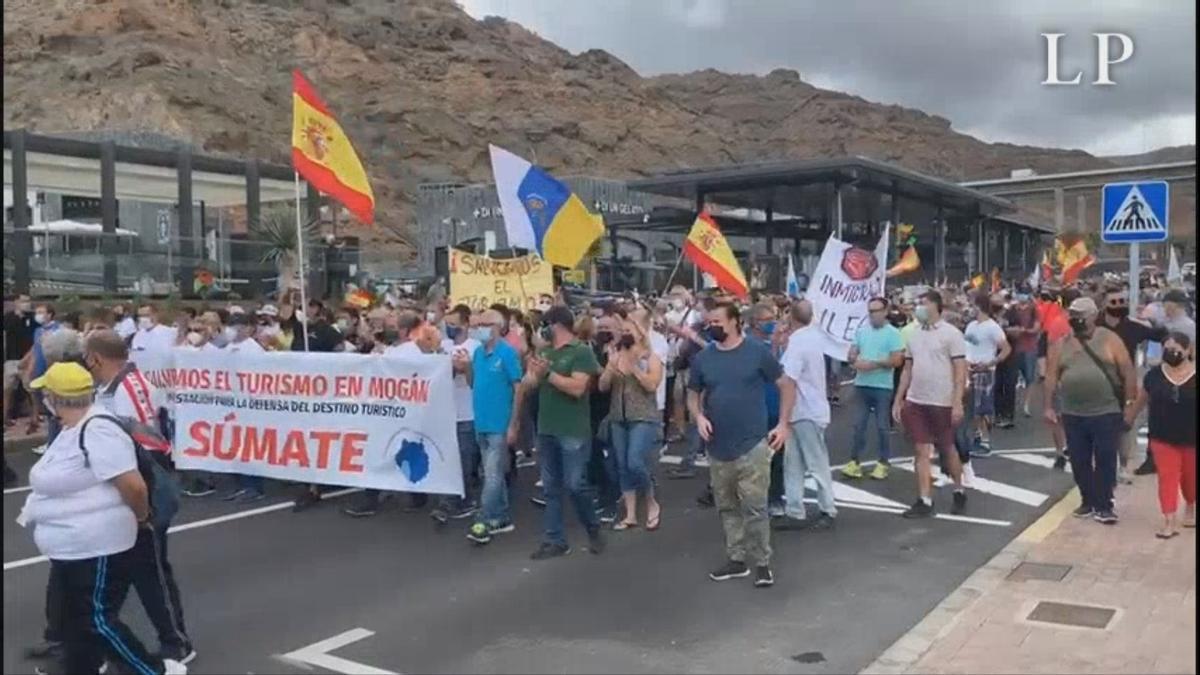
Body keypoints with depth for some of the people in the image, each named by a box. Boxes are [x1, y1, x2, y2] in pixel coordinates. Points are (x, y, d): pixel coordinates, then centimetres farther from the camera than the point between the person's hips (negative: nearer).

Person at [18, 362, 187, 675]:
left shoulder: (97, 431, -24)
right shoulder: (71, 429, 8)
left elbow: (134, 486, -26)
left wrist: (141, 518, -11)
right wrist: (35, 508, 15)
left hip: (97, 550, -10)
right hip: (72, 550, 10)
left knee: (98, 622, -2)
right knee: (76, 623, 17)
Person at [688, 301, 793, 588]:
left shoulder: (757, 352, -7)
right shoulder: (702, 359, 3)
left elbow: (786, 386, 0)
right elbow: (693, 395, 13)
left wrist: (783, 423, -6)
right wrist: (699, 417, -7)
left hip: (752, 445, -4)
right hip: (718, 448, 4)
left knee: (754, 507, -3)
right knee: (727, 507, 14)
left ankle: (762, 563, 12)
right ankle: (736, 559, 27)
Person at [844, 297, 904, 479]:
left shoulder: (893, 333, -6)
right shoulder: (861, 331, 8)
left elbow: (897, 360, -12)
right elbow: (851, 354, 9)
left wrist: (873, 364, -16)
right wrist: (854, 360, -13)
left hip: (883, 386, -4)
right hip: (862, 385, 4)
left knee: (882, 426, 4)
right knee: (859, 424, 7)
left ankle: (883, 463, 14)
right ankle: (854, 461, 12)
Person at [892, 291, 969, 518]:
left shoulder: (951, 334, -7)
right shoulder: (913, 335, 9)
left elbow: (960, 371, -10)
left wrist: (957, 403, -17)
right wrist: (898, 401, 9)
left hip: (942, 403, -4)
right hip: (915, 402, 5)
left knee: (947, 449, 11)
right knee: (921, 451, 3)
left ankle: (959, 492, 32)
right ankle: (925, 501, 5)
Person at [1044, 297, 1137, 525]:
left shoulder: (1109, 339, -3)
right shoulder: (1061, 344, 5)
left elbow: (1127, 372, -4)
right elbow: (1051, 376, 7)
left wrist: (1131, 403, -7)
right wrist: (1049, 407, 3)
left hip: (1106, 413, -3)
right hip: (1073, 415, 3)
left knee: (1105, 461, 1)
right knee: (1079, 461, 9)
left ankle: (1104, 506, 9)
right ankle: (1088, 501, 23)